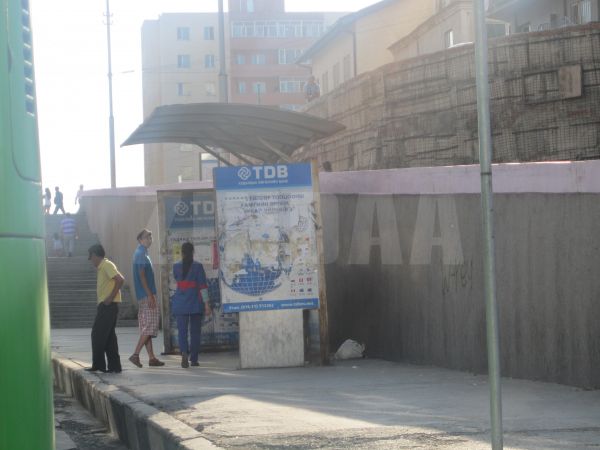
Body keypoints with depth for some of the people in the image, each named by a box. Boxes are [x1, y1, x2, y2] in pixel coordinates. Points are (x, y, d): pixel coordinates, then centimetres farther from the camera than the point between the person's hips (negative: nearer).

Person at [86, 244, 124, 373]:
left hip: (108, 305, -10)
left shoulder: (107, 265, -12)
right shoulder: (102, 267, 19)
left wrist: (111, 297, -20)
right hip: (105, 306, 10)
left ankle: (98, 365, -2)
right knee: (109, 336, 9)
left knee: (98, 335, -5)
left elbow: (120, 279, -24)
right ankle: (114, 366, 8)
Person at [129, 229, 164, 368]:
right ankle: (135, 354, -15)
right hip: (147, 295, -10)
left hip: (145, 296, 10)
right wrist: (150, 295, -22)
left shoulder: (141, 253, 20)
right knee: (150, 326, -11)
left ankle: (151, 358, 9)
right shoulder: (141, 254, -11)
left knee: (147, 328, 8)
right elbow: (142, 276, -19)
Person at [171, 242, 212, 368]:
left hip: (180, 304, 1)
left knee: (182, 331, -1)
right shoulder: (198, 266, -5)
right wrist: (206, 304, -7)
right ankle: (194, 359, 14)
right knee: (195, 332, 10)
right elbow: (203, 286, -8)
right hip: (195, 303, -1)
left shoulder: (176, 267, 2)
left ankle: (184, 352, -27)